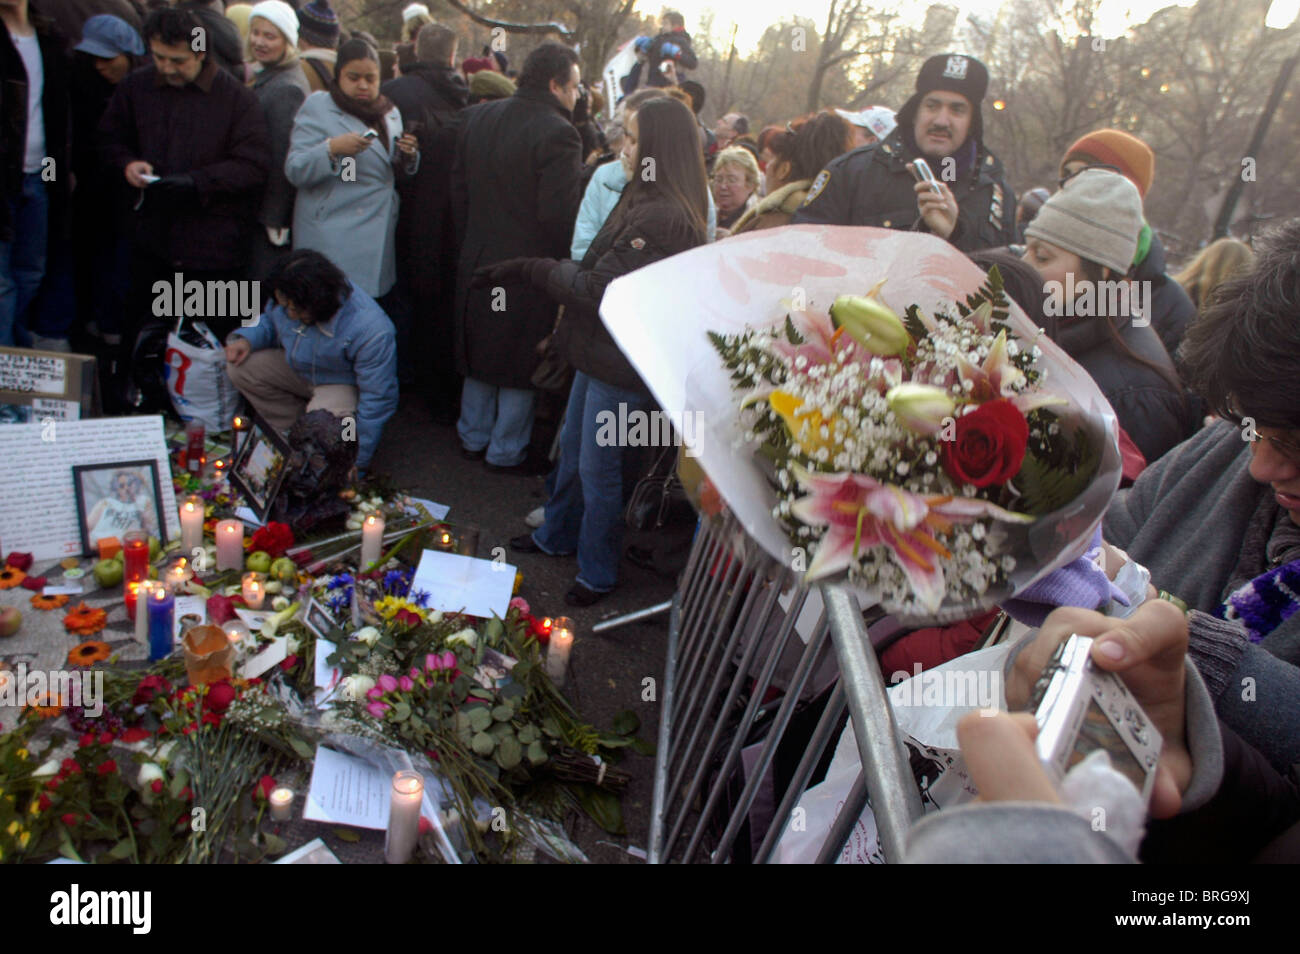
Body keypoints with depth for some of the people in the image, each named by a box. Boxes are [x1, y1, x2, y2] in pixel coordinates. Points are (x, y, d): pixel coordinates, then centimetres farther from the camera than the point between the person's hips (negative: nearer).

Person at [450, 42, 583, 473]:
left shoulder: (477, 117, 4)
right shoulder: (558, 134, -19)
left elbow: (458, 190, 9)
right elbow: (557, 215, -21)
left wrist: (472, 240, 18)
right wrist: (559, 266, -6)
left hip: (477, 260, 7)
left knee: (480, 354, 20)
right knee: (521, 362, 7)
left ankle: (473, 438, 33)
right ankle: (505, 453, 18)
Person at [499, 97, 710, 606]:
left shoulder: (663, 217, -25)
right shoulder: (642, 199, 6)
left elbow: (598, 287, -24)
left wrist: (530, 268, -17)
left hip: (620, 366, -10)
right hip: (600, 350, 10)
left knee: (597, 468, 5)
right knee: (571, 449, 23)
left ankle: (597, 572, 25)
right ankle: (556, 535, 45)